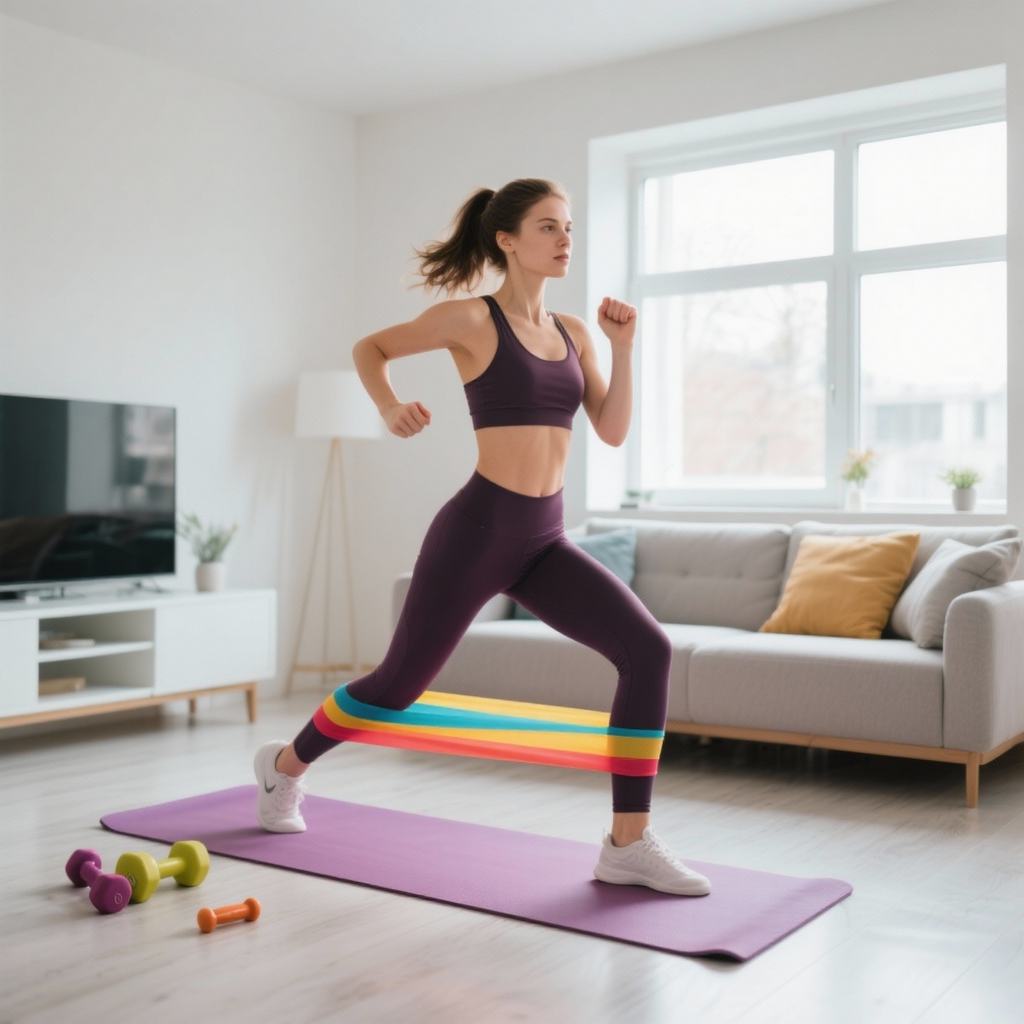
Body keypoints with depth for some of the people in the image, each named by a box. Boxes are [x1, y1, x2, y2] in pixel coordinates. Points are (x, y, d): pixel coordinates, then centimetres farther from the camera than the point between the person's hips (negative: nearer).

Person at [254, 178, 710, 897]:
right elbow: (369, 348, 6)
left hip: (545, 541, 5)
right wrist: (391, 409, -12)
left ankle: (628, 844, -6)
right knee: (401, 682, 9)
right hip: (478, 530, -5)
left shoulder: (572, 333, 12)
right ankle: (287, 763, 39)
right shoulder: (471, 319, -5)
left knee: (649, 651, -14)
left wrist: (623, 345, -3)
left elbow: (613, 430, 7)